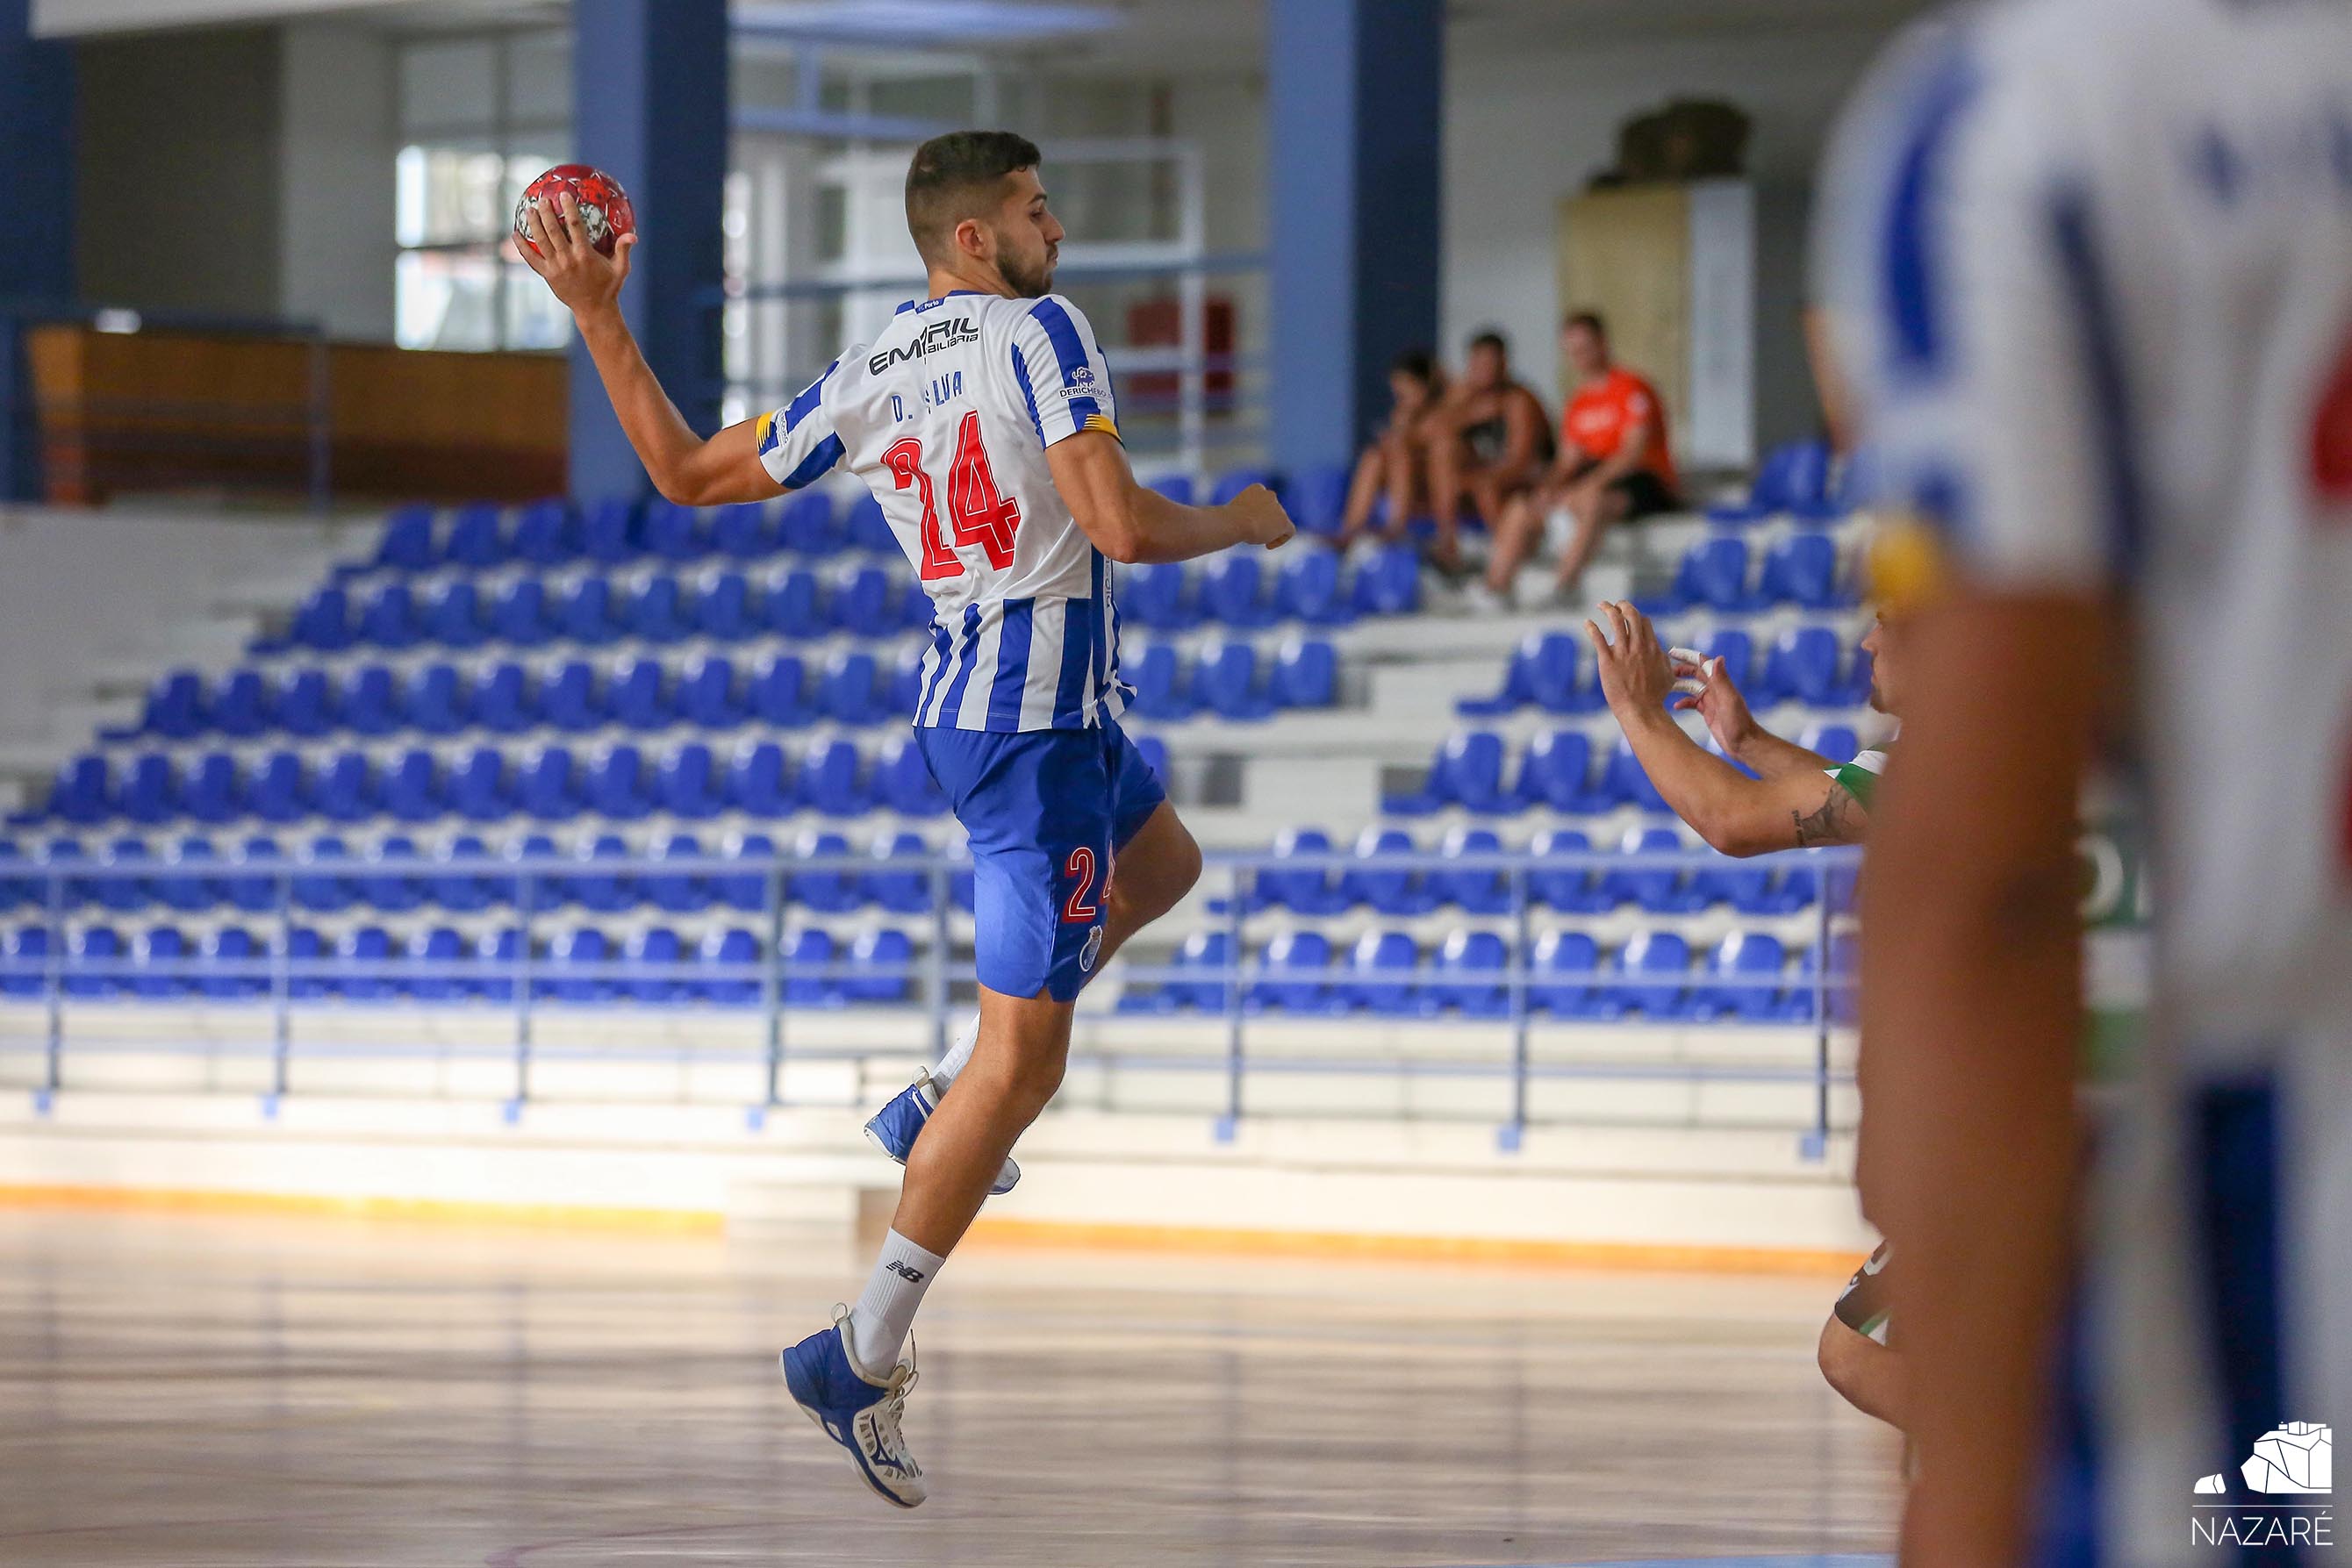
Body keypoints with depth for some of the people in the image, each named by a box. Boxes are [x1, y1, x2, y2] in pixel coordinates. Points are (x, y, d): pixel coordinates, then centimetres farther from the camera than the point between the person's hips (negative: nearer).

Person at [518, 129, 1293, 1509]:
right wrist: (1244, 523, -1)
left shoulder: (863, 381, 8)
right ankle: (862, 1356, -6)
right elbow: (1122, 527, -20)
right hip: (1040, 719, -9)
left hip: (965, 702, 9)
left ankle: (947, 1113, 25)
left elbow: (686, 473, 10)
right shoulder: (1041, 331, -12)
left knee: (1163, 868, 34)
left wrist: (598, 318, 16)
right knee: (1022, 1056, -5)